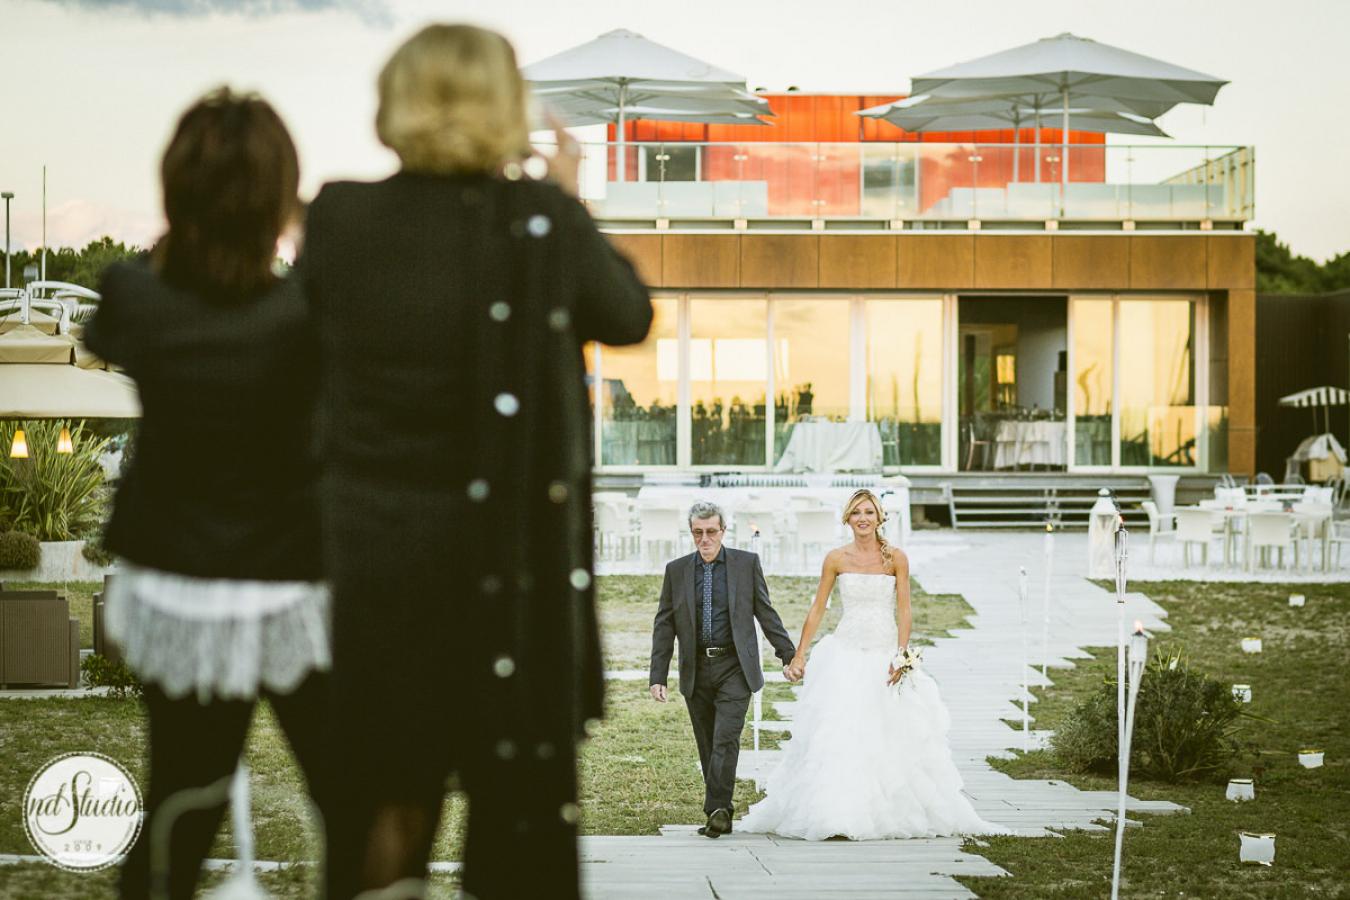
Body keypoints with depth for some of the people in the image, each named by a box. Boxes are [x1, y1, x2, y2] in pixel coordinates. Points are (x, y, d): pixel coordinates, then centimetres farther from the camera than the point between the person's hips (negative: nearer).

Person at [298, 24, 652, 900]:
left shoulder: (340, 218, -7)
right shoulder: (544, 222, -12)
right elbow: (629, 317, 5)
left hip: (367, 541, 2)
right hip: (506, 547, -2)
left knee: (386, 790, 17)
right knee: (520, 788, 12)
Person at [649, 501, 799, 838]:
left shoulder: (747, 563, 2)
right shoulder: (676, 570, 5)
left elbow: (766, 613, 7)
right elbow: (664, 626, 5)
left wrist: (789, 656, 5)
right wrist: (658, 677, -1)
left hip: (735, 668, -2)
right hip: (696, 671, 3)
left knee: (726, 739, -15)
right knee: (707, 746, 7)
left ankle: (717, 810, -14)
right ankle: (720, 815, 14)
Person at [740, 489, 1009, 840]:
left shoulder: (896, 558, -1)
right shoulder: (836, 559, 3)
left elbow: (903, 611, -3)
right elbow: (818, 608, 6)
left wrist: (901, 656, -12)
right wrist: (799, 653, 3)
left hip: (886, 654, 0)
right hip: (845, 653, 0)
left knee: (893, 737, 0)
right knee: (839, 735, -7)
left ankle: (894, 813, 11)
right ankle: (837, 815, -5)